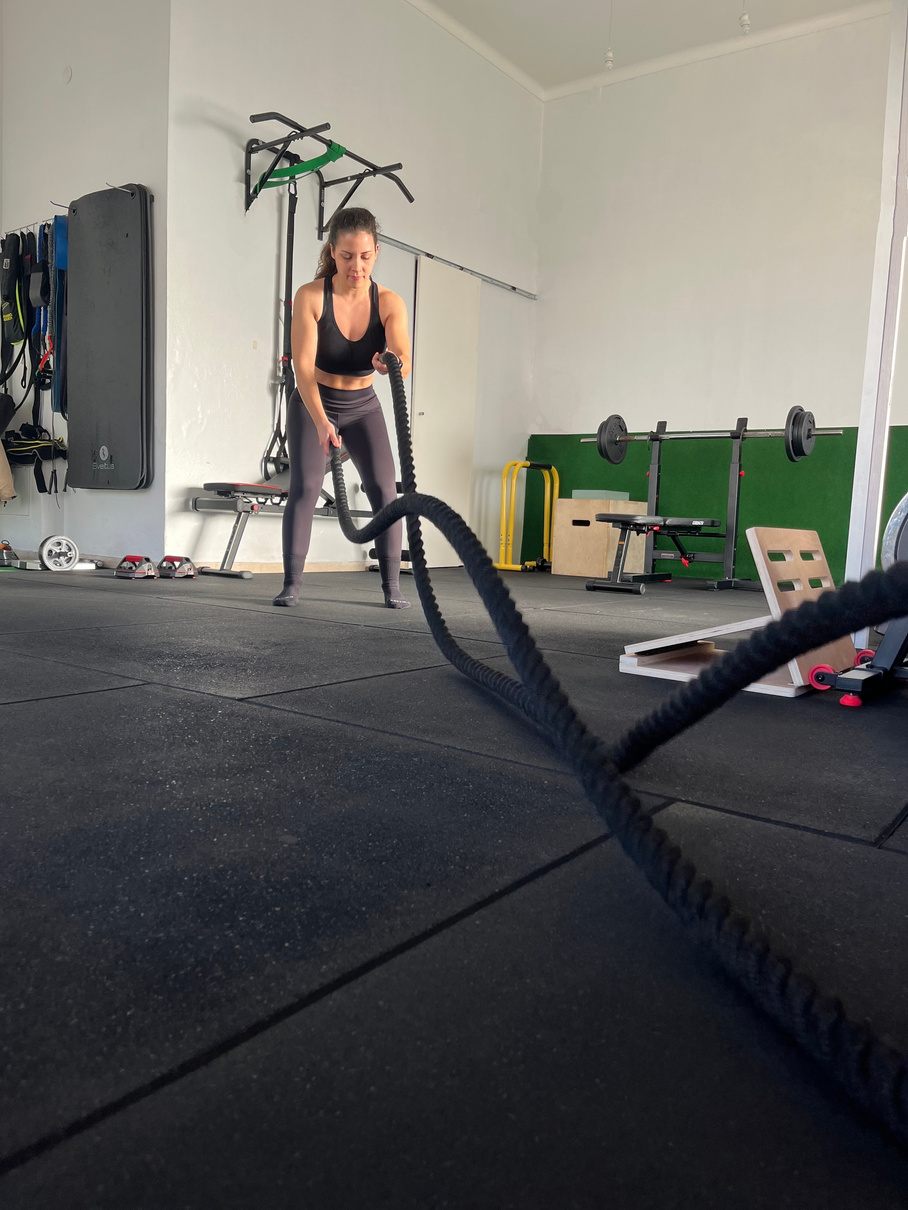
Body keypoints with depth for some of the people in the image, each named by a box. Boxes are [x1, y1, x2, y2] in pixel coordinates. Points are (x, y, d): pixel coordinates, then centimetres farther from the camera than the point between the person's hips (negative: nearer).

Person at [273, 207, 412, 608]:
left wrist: (392, 363, -54)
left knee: (384, 488, -13)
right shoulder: (310, 297, -21)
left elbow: (403, 363, -29)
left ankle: (392, 586, -7)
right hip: (313, 403, -1)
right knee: (305, 487, -16)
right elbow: (303, 366, -30)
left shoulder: (389, 303, -15)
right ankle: (291, 583, -6)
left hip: (363, 406, 2)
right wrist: (321, 422, -44)